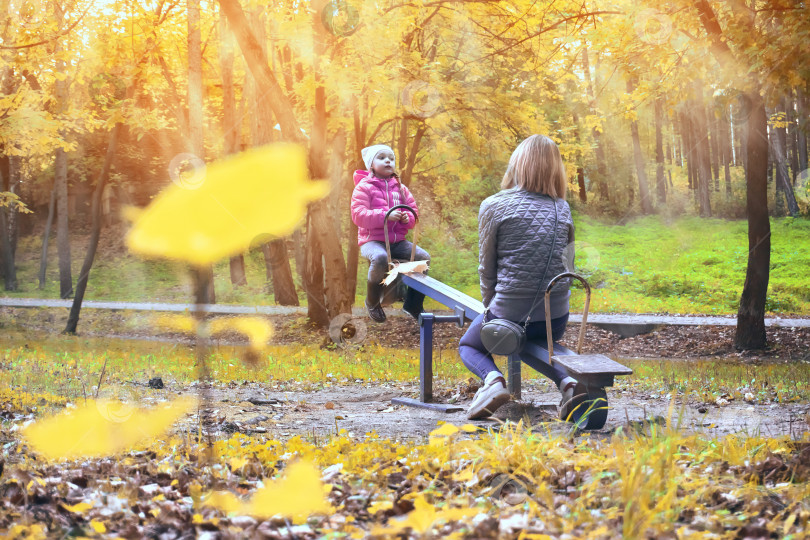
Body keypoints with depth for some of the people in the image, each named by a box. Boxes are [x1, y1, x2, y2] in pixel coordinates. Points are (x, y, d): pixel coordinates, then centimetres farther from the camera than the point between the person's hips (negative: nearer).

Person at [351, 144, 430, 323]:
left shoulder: (400, 188, 16)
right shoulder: (364, 187, -1)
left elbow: (414, 211, 17)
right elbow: (358, 215, -12)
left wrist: (407, 218, -9)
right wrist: (385, 215, -23)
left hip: (397, 241, 6)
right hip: (372, 240, -5)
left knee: (424, 257, -16)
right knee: (380, 258, -39)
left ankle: (413, 305, 0)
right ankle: (372, 303, -13)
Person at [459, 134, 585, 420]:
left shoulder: (494, 206, -6)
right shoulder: (563, 209, 5)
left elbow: (486, 268, 1)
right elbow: (567, 265, 10)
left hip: (509, 314, -4)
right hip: (556, 319, 4)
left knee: (469, 346, 27)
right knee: (528, 344, 38)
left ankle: (493, 378, -7)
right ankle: (568, 381, 9)